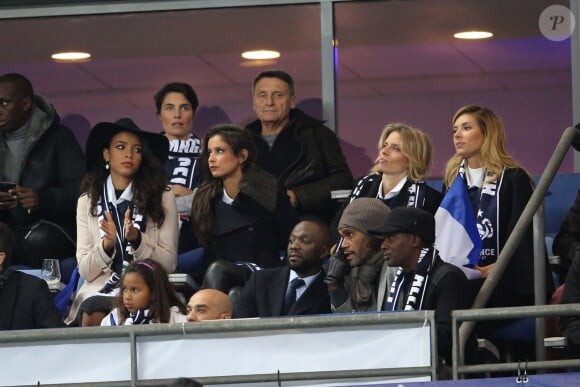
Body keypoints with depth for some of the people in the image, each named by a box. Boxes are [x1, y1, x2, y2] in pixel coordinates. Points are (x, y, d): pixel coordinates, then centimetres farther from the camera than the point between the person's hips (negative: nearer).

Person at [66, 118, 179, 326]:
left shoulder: (162, 198, 7)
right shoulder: (88, 201, 11)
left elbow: (168, 264, 2)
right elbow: (86, 271, 7)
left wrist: (137, 239, -14)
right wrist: (106, 245, -12)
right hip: (99, 290, 2)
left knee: (95, 312, -32)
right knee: (94, 313, -34)